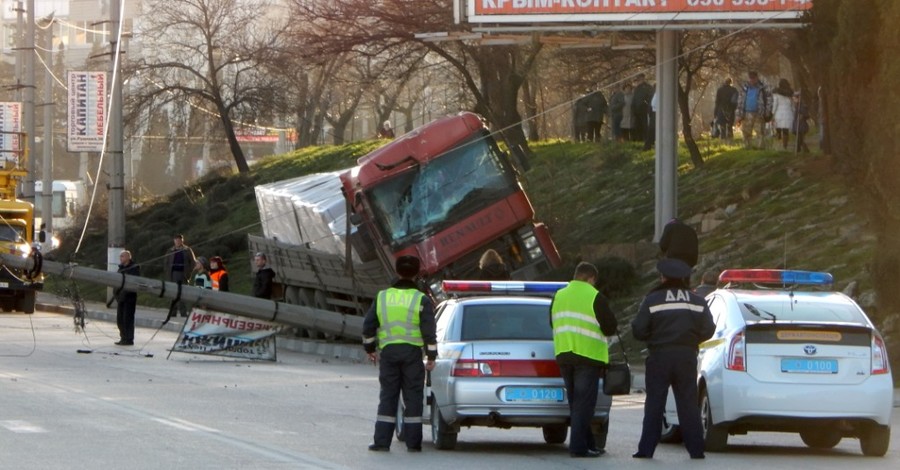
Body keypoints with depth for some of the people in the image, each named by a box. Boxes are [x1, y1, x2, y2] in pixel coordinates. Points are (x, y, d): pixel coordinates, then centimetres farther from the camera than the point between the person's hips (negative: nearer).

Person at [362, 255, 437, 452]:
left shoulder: (382, 297, 7)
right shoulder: (421, 300, -3)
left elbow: (368, 325, 9)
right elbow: (429, 331, -8)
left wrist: (370, 348, 22)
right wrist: (431, 356, -1)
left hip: (388, 351, 2)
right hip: (412, 351, -2)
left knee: (388, 396, 6)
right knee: (413, 396, 2)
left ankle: (382, 441, 1)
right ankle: (413, 442, 0)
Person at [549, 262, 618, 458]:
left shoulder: (559, 296, 11)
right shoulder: (595, 298, -9)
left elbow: (553, 323, 21)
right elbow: (610, 327, -8)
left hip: (563, 355, 6)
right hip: (588, 355, -6)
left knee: (575, 402, 14)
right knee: (584, 403, -4)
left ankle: (587, 444, 19)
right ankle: (578, 446, -10)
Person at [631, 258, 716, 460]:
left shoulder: (652, 300, -5)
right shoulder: (697, 302, 4)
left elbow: (638, 331, -8)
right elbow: (708, 330, 1)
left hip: (659, 357, -2)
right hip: (687, 358, 2)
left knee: (654, 404, 2)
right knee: (688, 404, 5)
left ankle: (646, 449, 0)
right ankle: (696, 449, 1)